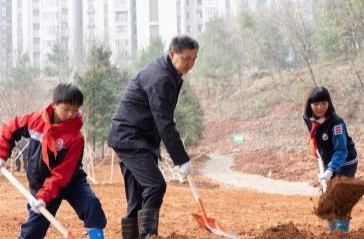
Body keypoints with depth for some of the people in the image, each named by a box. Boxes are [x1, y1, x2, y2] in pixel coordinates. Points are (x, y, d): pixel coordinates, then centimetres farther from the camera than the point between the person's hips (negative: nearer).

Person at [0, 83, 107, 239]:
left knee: (91, 202, -24)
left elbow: (63, 172, -26)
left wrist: (45, 196, -32)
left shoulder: (75, 137, -23)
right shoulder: (36, 120, -13)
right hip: (40, 183, 2)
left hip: (71, 180, -2)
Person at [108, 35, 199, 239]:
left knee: (138, 196, 9)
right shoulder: (160, 78, -20)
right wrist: (182, 160, -24)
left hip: (135, 138, 10)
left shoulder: (168, 73, 11)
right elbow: (165, 124, -24)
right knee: (155, 185, -21)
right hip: (130, 138, -10)